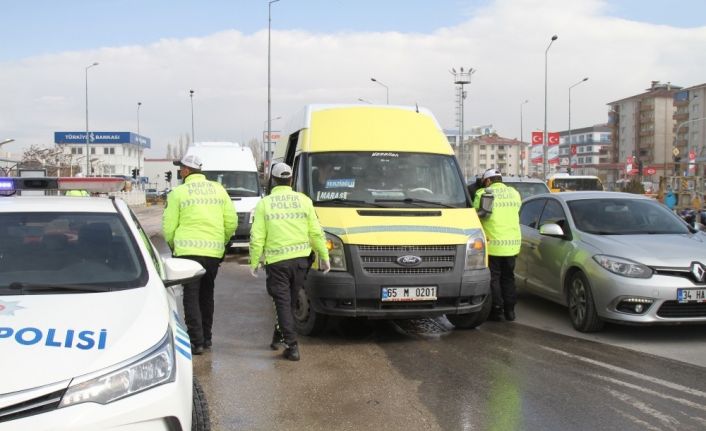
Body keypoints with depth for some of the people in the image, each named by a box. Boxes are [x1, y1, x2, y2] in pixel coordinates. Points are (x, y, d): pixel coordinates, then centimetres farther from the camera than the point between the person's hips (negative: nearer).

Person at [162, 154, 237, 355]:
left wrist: (174, 246, 14)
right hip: (214, 252, 5)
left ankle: (197, 342, -5)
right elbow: (231, 222, 6)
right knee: (206, 295, 17)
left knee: (191, 296, 0)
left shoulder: (178, 193, -3)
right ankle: (206, 338, 24)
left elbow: (169, 227, -3)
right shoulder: (218, 190, 9)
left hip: (189, 251, -4)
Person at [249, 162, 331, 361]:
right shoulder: (304, 201, 3)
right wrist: (324, 257, 12)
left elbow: (257, 237, -4)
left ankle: (292, 347, -2)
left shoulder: (264, 203, -2)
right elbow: (316, 233, 4)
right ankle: (279, 334, 31)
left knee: (283, 303, 2)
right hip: (300, 258, 3)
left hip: (276, 261, -2)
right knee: (290, 301, 18)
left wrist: (254, 262, 4)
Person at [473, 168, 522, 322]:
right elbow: (517, 213, 17)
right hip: (512, 244, 5)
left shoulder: (482, 194, -6)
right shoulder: (515, 193, 10)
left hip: (492, 244, -5)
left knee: (493, 279, 5)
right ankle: (510, 310, 17)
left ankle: (497, 310, 5)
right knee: (508, 278, 16)